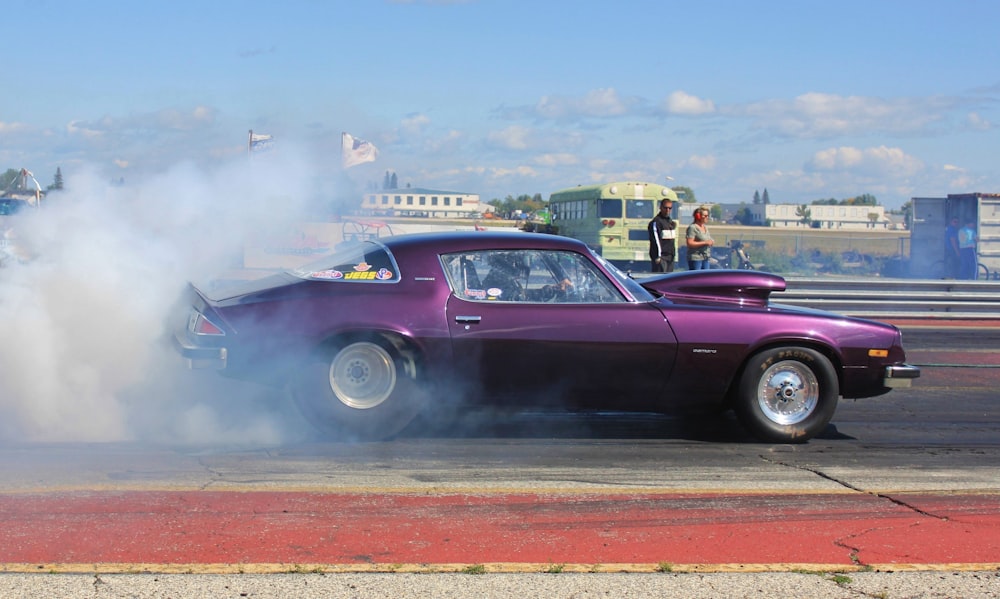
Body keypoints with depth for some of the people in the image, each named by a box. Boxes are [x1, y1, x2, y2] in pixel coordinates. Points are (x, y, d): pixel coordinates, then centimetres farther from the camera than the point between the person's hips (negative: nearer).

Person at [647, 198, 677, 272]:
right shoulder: (656, 222, -10)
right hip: (661, 257, -9)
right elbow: (655, 240, -16)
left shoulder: (671, 222, 17)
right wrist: (658, 256, -21)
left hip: (670, 257, 9)